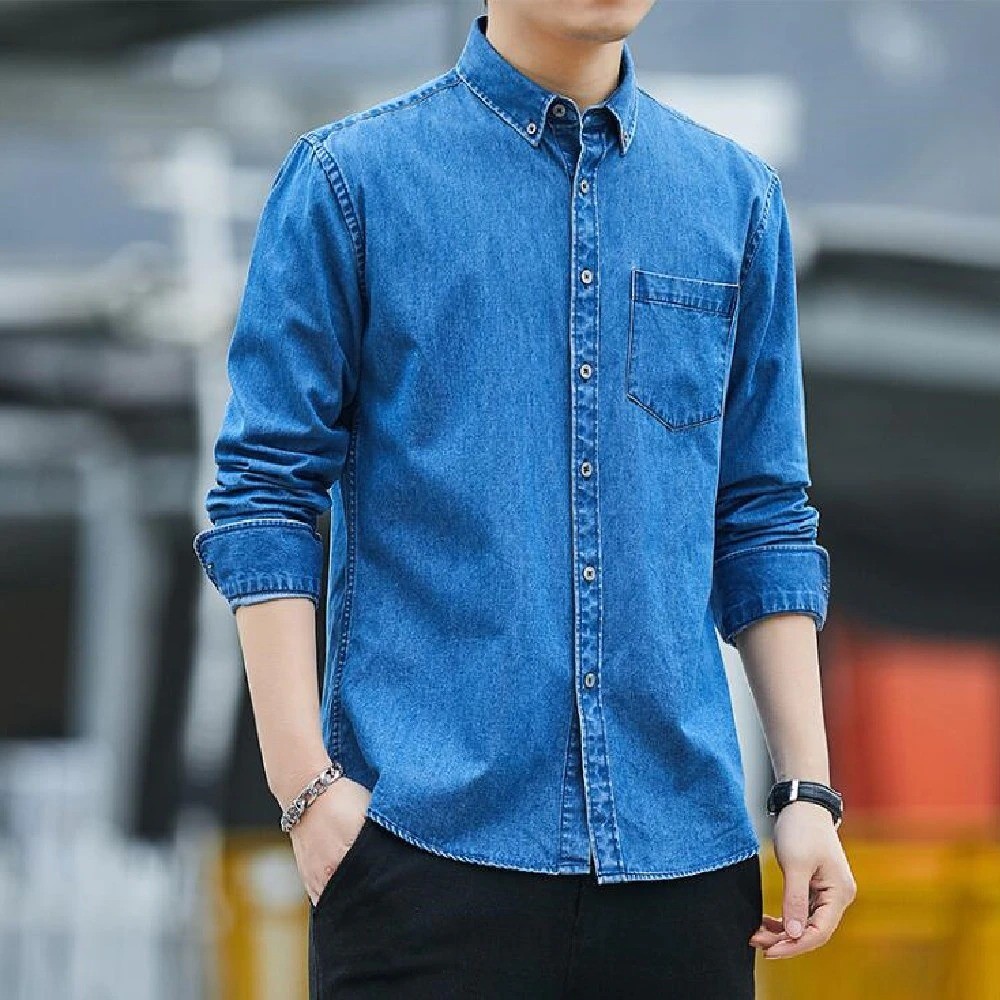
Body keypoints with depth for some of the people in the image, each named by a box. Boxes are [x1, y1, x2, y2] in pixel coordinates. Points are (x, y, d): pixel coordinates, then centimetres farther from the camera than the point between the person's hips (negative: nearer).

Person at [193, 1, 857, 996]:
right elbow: (264, 494, -1)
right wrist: (306, 782, -8)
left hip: (679, 836, 3)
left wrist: (808, 789, 7)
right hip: (428, 836, -3)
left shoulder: (740, 199, 12)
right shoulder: (350, 178, 1)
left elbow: (763, 517, 14)